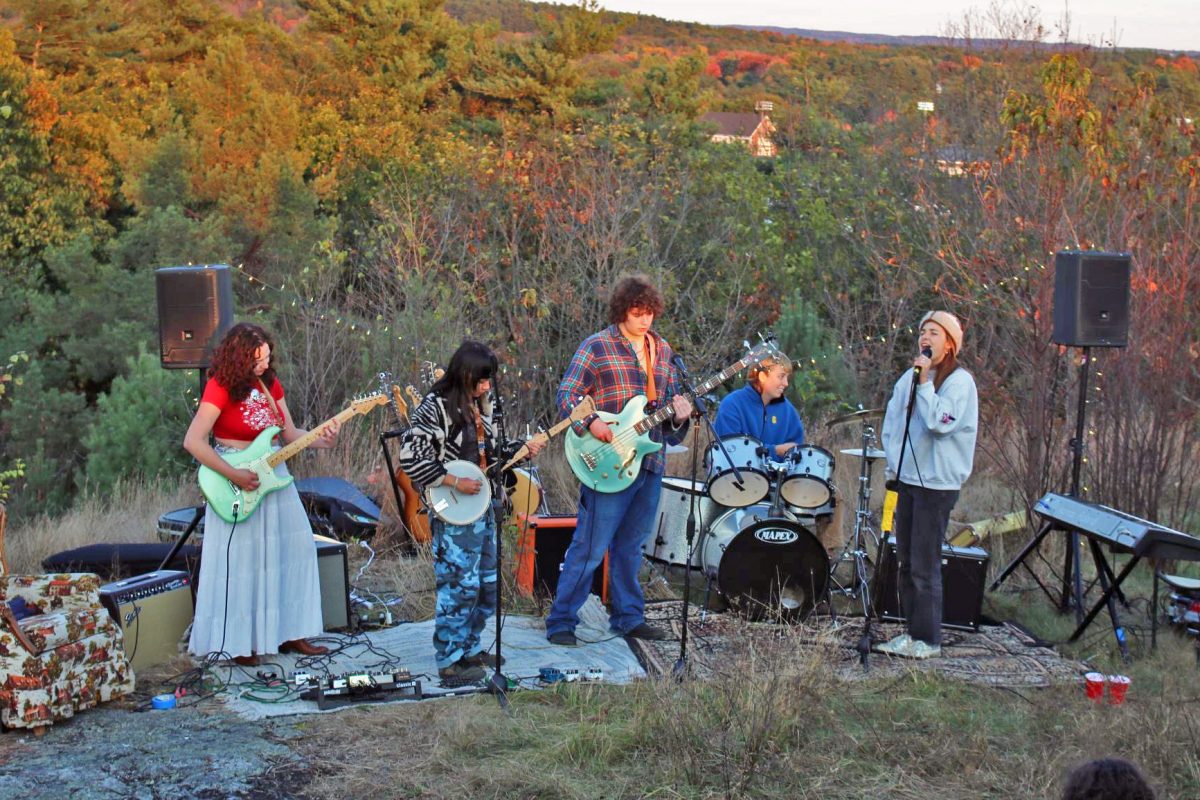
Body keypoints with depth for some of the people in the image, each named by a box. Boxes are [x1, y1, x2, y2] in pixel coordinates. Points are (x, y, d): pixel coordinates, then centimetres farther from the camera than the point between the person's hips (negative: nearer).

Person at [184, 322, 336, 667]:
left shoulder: (270, 383, 6)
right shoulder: (221, 386, -15)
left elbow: (289, 434, 10)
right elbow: (193, 442, -20)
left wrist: (321, 440, -9)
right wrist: (235, 475, -23)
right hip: (237, 482, -7)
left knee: (295, 551, 8)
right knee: (241, 562, -1)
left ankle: (288, 632, 19)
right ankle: (239, 641, 11)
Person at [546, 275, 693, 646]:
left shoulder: (662, 351, 14)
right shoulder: (597, 347, -4)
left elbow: (670, 400, 20)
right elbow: (566, 394, -7)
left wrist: (677, 412, -3)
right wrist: (590, 423, -22)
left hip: (650, 462, 6)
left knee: (630, 545, 15)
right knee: (590, 546, -5)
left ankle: (628, 616, 25)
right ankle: (561, 622, 2)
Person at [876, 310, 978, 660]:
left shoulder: (960, 381, -8)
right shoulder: (909, 377, 11)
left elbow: (941, 423, -22)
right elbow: (891, 423, 18)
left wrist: (924, 382, -19)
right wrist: (893, 463, 8)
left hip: (937, 484, -7)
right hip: (907, 479, 7)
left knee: (925, 566, -6)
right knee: (906, 562, 11)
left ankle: (928, 639, 3)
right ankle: (913, 632, 20)